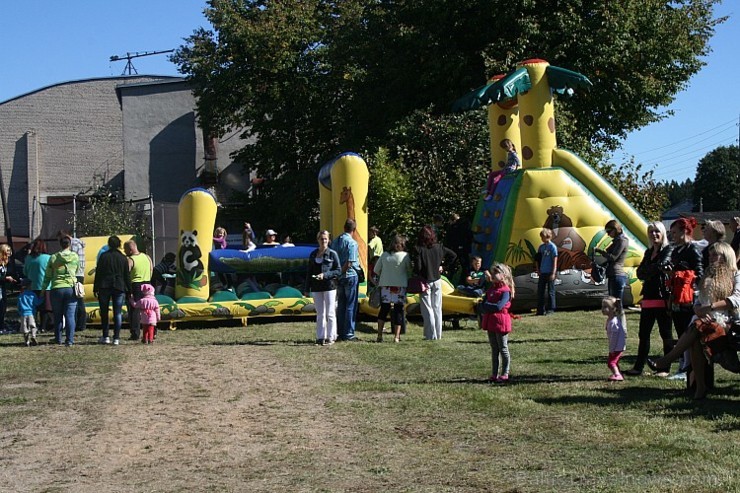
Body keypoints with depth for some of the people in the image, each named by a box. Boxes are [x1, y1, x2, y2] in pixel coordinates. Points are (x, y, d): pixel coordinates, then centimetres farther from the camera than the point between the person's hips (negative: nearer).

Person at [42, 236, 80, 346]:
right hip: (71, 288, 0)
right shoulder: (75, 257, 1)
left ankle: (58, 339, 17)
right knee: (70, 315, 0)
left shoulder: (54, 258, -1)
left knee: (58, 316, 11)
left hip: (56, 289, 0)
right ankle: (70, 340, -6)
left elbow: (47, 276, 4)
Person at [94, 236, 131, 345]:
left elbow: (98, 273, -1)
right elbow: (127, 276, 6)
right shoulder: (123, 258, 4)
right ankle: (116, 338, -2)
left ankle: (106, 337, 9)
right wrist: (128, 291, 11)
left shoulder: (104, 256, 0)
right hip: (119, 287, 1)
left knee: (104, 313, 9)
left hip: (104, 287, -1)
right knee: (118, 313, 2)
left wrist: (95, 288, 3)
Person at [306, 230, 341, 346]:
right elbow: (309, 272, 15)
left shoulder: (332, 254, -2)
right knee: (320, 314, 9)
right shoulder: (313, 254, 11)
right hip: (316, 288, 4)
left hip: (329, 287, -4)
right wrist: (307, 287, 10)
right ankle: (320, 337, 13)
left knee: (330, 313, -1)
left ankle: (330, 337, 4)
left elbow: (338, 271, -4)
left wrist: (325, 275, -16)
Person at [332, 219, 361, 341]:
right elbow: (349, 263, -18)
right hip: (350, 276, -6)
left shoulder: (335, 241, 8)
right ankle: (348, 334, -1)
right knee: (350, 306, -1)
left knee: (341, 305, 12)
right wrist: (341, 272, -8)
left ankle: (341, 332, 15)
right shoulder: (351, 243, -13)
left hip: (340, 277, 6)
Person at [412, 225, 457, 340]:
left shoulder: (418, 249, -15)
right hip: (437, 280, 4)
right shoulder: (439, 247, -1)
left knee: (427, 309, 3)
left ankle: (431, 335, 3)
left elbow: (417, 268, -20)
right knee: (437, 308, 13)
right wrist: (442, 265, 11)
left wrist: (421, 281, -6)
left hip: (425, 282, -4)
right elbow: (453, 255, 7)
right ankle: (438, 334, 18)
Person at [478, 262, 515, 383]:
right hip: (490, 322, 8)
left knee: (503, 349, 1)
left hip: (501, 322, -8)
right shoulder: (490, 288, 12)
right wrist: (483, 308, -13)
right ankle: (494, 374, 18)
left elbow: (499, 306, -23)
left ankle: (504, 374, 6)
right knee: (494, 350, 13)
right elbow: (482, 306, 9)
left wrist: (486, 306, -10)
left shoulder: (505, 290, -12)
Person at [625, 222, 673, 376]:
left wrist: (647, 271, -4)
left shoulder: (668, 250, -3)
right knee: (643, 333, 6)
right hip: (648, 297, 7)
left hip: (663, 297, -7)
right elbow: (640, 272, 9)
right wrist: (653, 271, -11)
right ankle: (638, 367, 9)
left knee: (665, 333, 0)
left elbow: (662, 265, -20)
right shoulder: (648, 252, 18)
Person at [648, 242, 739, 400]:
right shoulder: (707, 278, 28)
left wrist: (711, 306, -16)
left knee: (696, 327, -35)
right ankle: (700, 385, -32)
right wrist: (698, 310, -3)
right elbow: (697, 302, 21)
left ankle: (665, 362, -32)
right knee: (695, 340, -30)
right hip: (704, 319, 4)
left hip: (723, 320, -4)